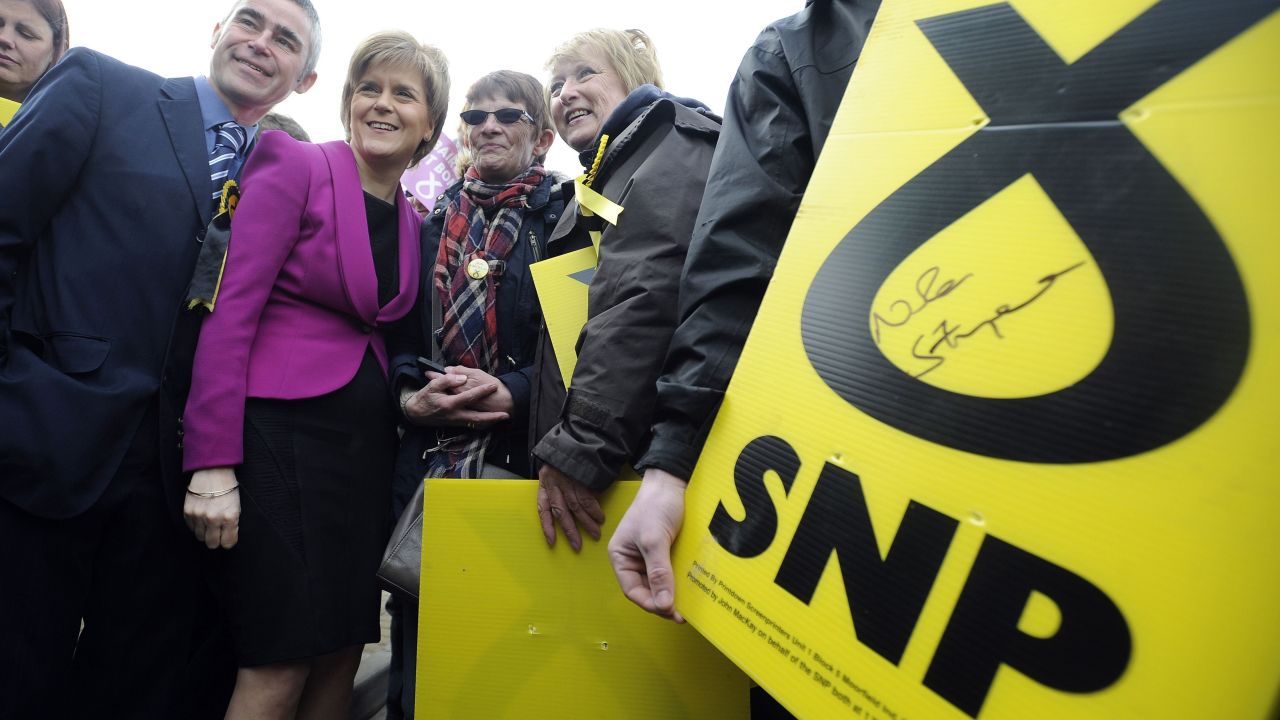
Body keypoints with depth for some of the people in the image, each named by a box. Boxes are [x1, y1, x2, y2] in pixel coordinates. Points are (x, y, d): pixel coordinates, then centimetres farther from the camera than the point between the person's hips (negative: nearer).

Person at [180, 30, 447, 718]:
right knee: (280, 664, -4)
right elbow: (230, 311, -11)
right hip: (282, 427, -6)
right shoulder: (295, 166, -4)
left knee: (342, 653, 8)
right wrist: (212, 465, -16)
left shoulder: (413, 221, 14)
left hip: (366, 445, 6)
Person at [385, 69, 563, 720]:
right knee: (418, 630, 10)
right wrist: (411, 397, -7)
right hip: (425, 456, 4)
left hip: (521, 457, -3)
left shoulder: (564, 222, 2)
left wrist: (513, 392, -20)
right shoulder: (429, 226, 14)